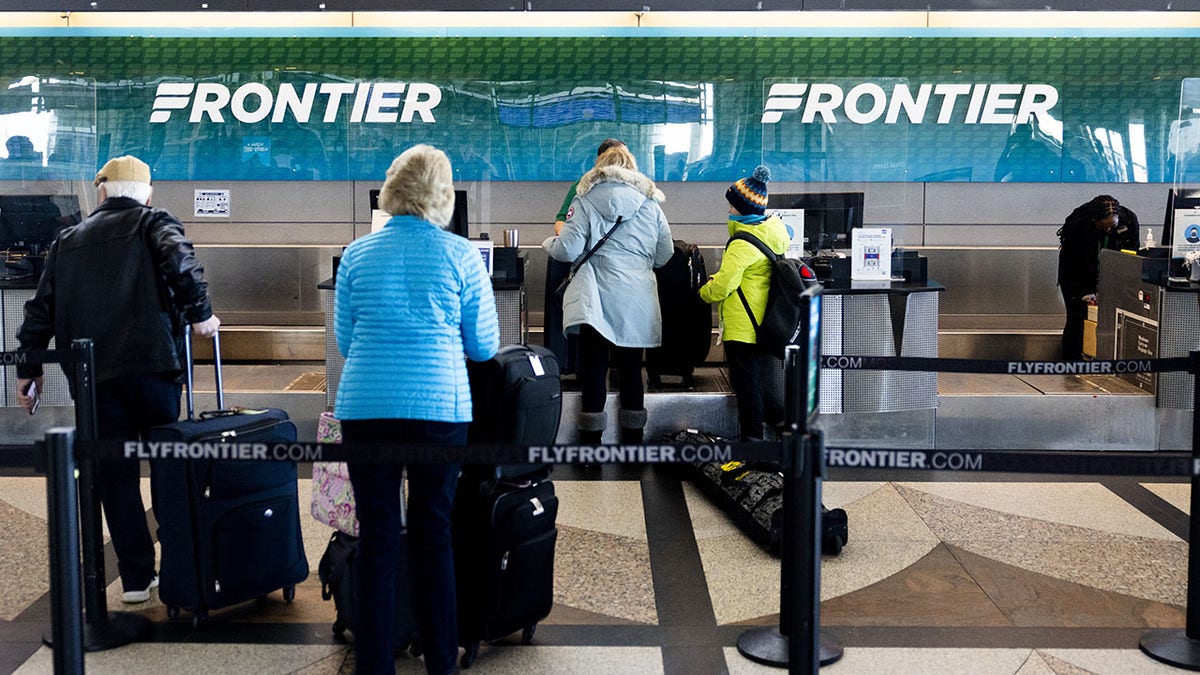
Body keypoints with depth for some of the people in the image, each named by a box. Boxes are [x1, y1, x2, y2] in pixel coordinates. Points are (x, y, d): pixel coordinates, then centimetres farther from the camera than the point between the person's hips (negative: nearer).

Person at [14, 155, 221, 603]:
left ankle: (136, 578, 9)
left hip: (92, 376, 3)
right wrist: (200, 314, -11)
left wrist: (28, 367, 21)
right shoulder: (155, 224, 5)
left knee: (114, 476, 7)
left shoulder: (68, 240, 18)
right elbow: (180, 263, -17)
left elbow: (42, 308, 16)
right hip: (150, 364, -3)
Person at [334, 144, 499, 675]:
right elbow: (484, 345, 5)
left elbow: (344, 340, 11)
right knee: (434, 532, 10)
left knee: (376, 535, 6)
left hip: (366, 407, 1)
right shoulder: (462, 256, -1)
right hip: (439, 407, -1)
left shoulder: (356, 254, 4)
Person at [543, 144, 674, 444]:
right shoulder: (650, 203, 6)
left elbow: (568, 251, -7)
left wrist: (551, 241, 14)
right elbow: (664, 255, 10)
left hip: (596, 300, -3)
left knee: (593, 371, 2)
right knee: (631, 371, 11)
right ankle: (632, 444, 18)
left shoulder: (585, 201, -2)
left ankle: (590, 445, 3)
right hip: (637, 302, 3)